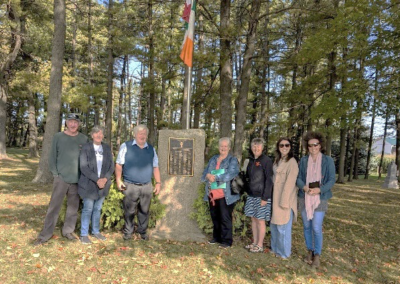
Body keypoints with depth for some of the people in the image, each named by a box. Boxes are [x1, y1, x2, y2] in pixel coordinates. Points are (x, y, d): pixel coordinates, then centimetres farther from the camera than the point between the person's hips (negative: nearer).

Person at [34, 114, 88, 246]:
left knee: (73, 206, 10)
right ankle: (45, 235, 9)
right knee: (54, 206, 0)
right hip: (61, 177, -1)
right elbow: (53, 157, 3)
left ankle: (68, 231, 23)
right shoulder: (58, 137, 1)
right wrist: (55, 173, -4)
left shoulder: (84, 139, 3)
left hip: (77, 179, 2)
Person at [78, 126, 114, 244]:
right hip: (88, 184, -3)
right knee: (88, 209, 2)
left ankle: (96, 231, 27)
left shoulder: (107, 148, 5)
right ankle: (84, 234, 16)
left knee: (98, 208, 13)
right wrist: (97, 179, -19)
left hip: (103, 184, 4)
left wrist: (105, 179, -13)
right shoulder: (86, 148, -6)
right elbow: (83, 167, -13)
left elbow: (111, 166, 3)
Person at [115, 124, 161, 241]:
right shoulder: (126, 146, 1)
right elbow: (119, 164, 0)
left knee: (144, 211, 10)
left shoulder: (151, 149, 12)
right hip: (130, 186, -3)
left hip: (147, 186, 3)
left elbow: (155, 167, 13)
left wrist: (158, 183, 8)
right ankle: (128, 232, 24)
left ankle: (143, 231, 27)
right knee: (129, 211, 6)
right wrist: (118, 180, -9)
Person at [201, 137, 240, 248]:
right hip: (212, 195, 6)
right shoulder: (213, 159, 14)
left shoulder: (233, 160, -3)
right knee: (215, 217, 15)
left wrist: (215, 177, -23)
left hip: (225, 195, -5)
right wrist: (208, 176, -16)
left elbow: (230, 175, -19)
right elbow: (204, 174, 7)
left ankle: (227, 240, 11)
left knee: (225, 218, -1)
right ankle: (216, 237, 31)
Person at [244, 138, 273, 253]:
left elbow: (269, 180, -13)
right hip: (251, 195, 6)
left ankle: (260, 245, 15)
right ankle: (254, 243, 25)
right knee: (253, 219, 12)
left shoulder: (266, 160, -11)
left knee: (260, 220, 2)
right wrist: (247, 192, 9)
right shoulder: (251, 160, 10)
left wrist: (265, 198, -16)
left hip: (261, 196, -6)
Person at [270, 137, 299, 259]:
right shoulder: (277, 161, 11)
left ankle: (284, 252, 20)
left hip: (285, 198, -8)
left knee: (283, 226, 3)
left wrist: (284, 202, -20)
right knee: (274, 224, 17)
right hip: (276, 198, 8)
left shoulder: (292, 162, -14)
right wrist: (274, 199, 10)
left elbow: (289, 183, -18)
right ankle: (275, 248, 33)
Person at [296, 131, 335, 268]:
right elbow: (298, 178, 3)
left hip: (320, 198, -3)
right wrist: (304, 187, -18)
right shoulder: (303, 160, 4)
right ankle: (310, 251, 27)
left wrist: (319, 190, -19)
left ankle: (317, 255, 9)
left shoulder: (328, 160, -2)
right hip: (304, 198, 3)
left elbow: (332, 180, -4)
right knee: (307, 226, 10)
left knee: (316, 228, -7)